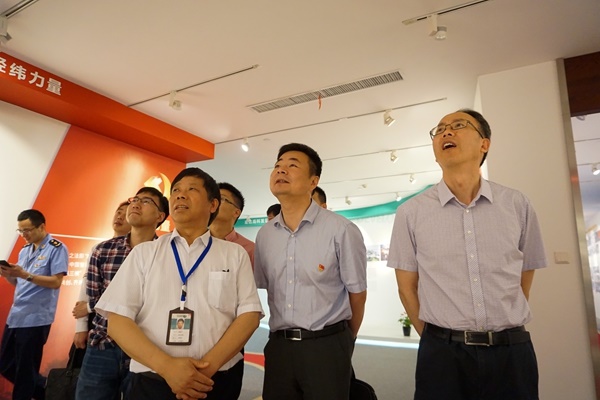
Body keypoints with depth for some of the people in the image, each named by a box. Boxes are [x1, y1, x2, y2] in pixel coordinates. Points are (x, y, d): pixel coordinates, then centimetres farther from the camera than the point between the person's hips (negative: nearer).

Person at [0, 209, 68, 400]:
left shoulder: (57, 248, -10)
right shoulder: (24, 250, 13)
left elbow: (56, 282, -16)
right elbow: (19, 282, 16)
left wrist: (26, 274, -23)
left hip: (35, 319, -8)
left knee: (24, 371, 3)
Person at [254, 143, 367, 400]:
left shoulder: (341, 230, -13)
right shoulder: (264, 234, 2)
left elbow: (357, 293, -3)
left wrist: (343, 343, 8)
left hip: (326, 344, -4)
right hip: (278, 345, 4)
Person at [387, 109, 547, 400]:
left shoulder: (518, 205, 0)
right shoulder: (410, 212, -5)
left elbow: (525, 278, 9)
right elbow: (407, 288, 1)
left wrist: (502, 332, 11)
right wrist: (439, 341, 4)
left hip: (512, 351, 2)